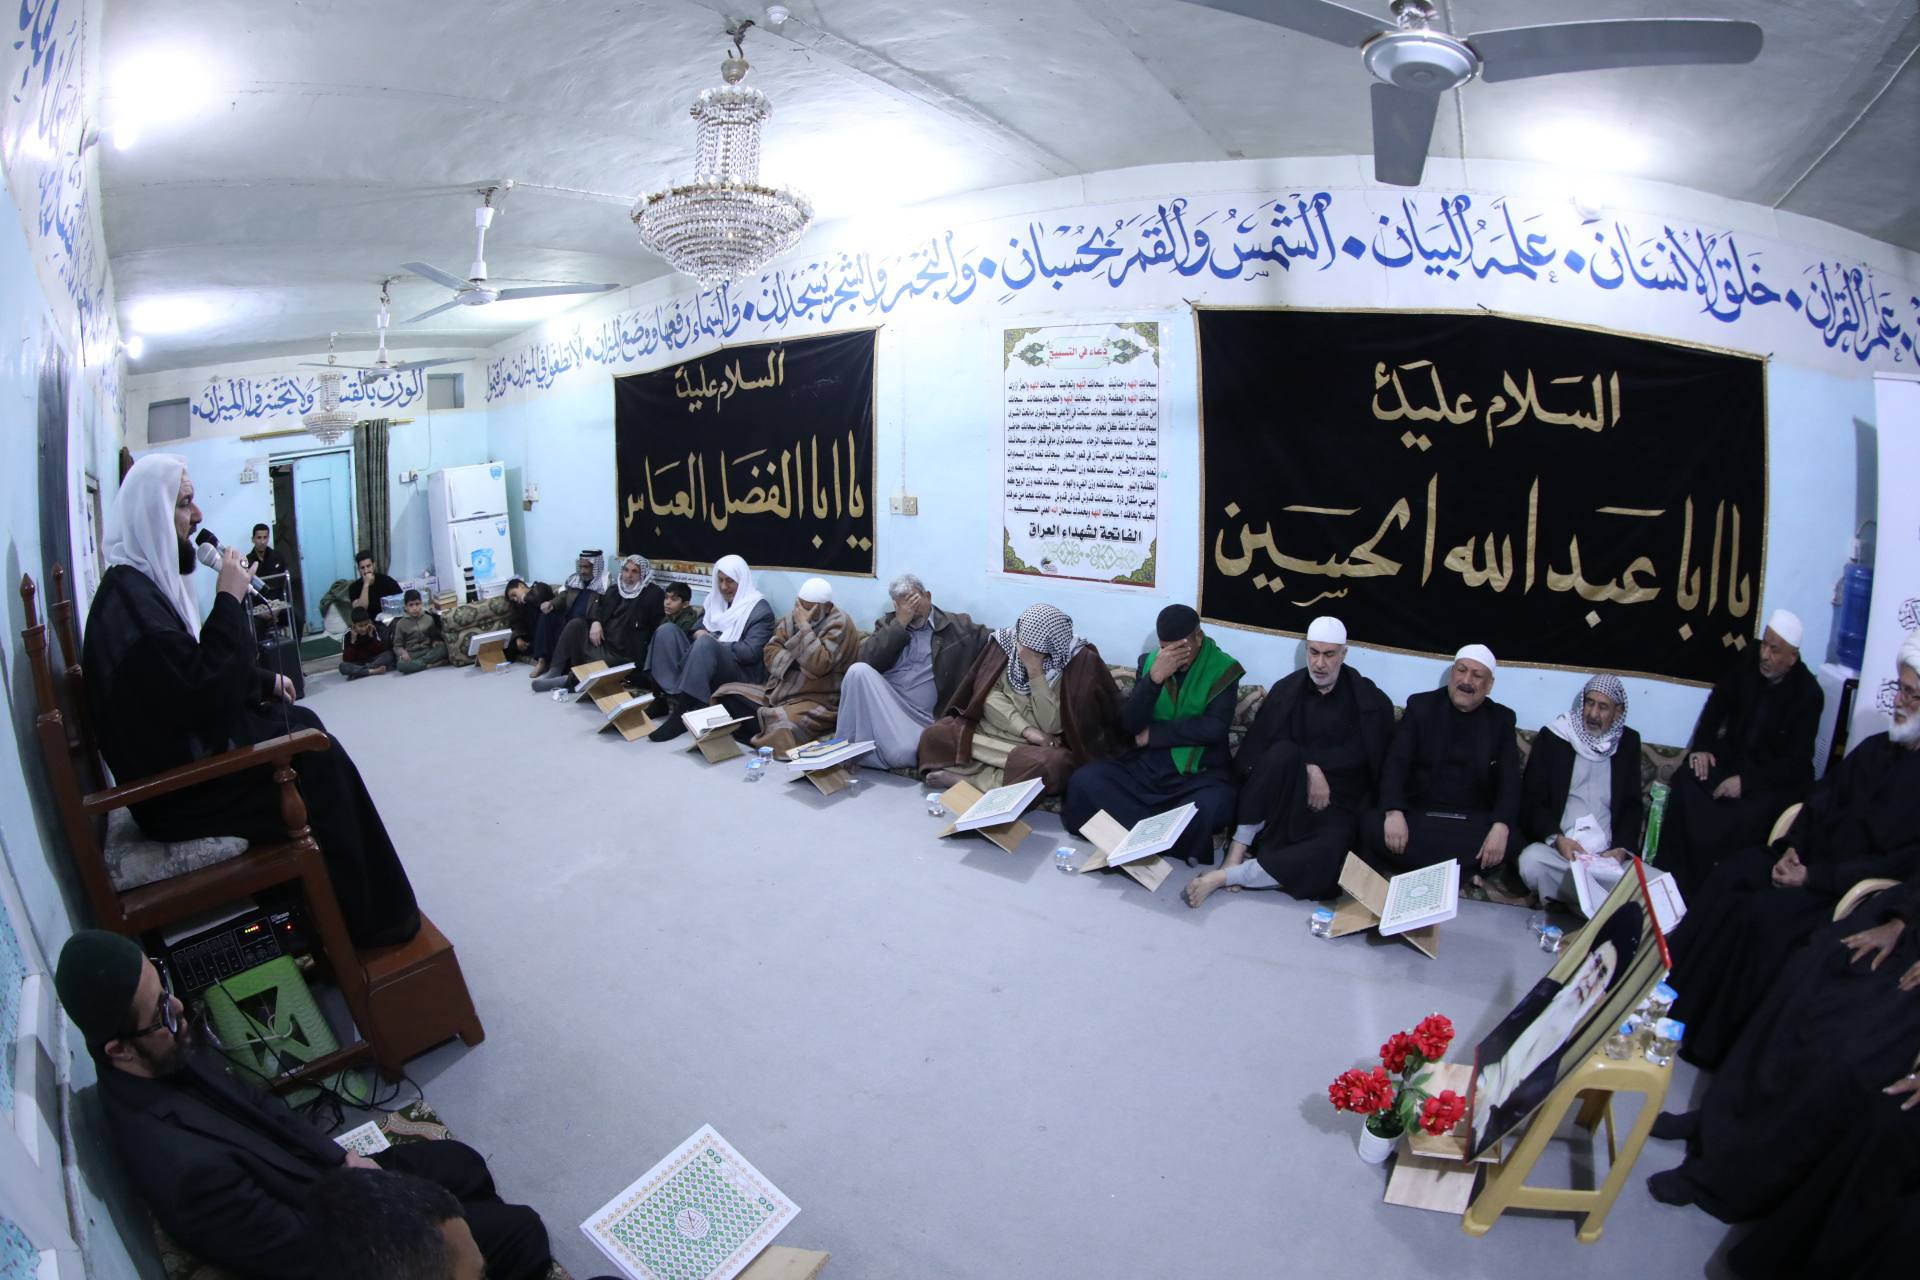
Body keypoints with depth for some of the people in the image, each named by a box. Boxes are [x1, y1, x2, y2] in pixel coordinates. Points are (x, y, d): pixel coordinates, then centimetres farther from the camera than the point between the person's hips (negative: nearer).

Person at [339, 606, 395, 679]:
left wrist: (372, 636, -21)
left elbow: (381, 651, -13)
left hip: (374, 660, 2)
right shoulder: (348, 634, -11)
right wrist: (353, 641, -24)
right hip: (357, 664, -2)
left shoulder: (373, 630, -8)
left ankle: (357, 672, -28)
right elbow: (346, 659, -16)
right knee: (342, 666, -33)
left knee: (389, 655, -28)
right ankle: (373, 671, -38)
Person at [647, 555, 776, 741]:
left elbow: (750, 652, -12)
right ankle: (672, 698, -26)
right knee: (667, 629, -10)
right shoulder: (716, 600, 22)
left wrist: (713, 642, -12)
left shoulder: (760, 610, 0)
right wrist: (698, 633, -2)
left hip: (739, 674, -7)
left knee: (705, 643, -36)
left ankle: (683, 712, -40)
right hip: (704, 660, 7)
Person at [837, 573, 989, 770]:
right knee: (859, 670, -30)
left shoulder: (957, 626, 11)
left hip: (917, 716, -2)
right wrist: (900, 623, -5)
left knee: (902, 754, -34)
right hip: (881, 702, 2)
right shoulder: (888, 623, 15)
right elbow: (867, 659, -2)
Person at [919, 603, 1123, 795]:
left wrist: (1035, 671, -26)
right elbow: (988, 694, -9)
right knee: (934, 735, -17)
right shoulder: (1007, 640, -5)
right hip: (993, 729, 2)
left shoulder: (1078, 661, -16)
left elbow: (1051, 725, -19)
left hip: (1040, 745, -2)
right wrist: (1027, 730, -21)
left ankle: (966, 778, -22)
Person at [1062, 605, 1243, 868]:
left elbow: (1214, 728, -16)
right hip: (1147, 767, 3)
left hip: (1200, 774, -3)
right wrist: (1154, 678, -19)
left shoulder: (1223, 670, -4)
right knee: (1083, 781, -21)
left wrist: (1153, 734, -10)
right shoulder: (1149, 661, 5)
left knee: (1212, 807, -37)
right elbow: (1128, 725, -4)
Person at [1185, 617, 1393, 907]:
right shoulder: (1288, 689, 4)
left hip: (1338, 802, 0)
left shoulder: (1369, 698, 4)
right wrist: (1310, 768, -21)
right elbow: (1272, 740, -8)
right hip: (1288, 791, 0)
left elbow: (1366, 754, -2)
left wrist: (1316, 767, -12)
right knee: (1283, 753, -36)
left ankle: (1225, 875, -34)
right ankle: (1237, 851, -33)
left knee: (1331, 853, -36)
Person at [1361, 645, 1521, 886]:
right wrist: (1394, 812, -23)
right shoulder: (1421, 706, 6)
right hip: (1417, 814, -1)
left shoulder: (1501, 719, 10)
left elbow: (1509, 781, 0)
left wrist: (1501, 827, -21)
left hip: (1473, 822, 1)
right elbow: (1396, 764, -3)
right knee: (1372, 825, -29)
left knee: (1510, 844, -30)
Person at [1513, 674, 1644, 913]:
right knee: (1531, 861, -35)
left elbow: (1632, 805, 12)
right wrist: (1556, 838, -16)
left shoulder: (1628, 743, 14)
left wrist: (1622, 849, -6)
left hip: (1607, 855, 1)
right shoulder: (1552, 736, 6)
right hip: (1557, 848, -1)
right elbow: (1531, 799, 2)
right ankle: (1605, 908, -18)